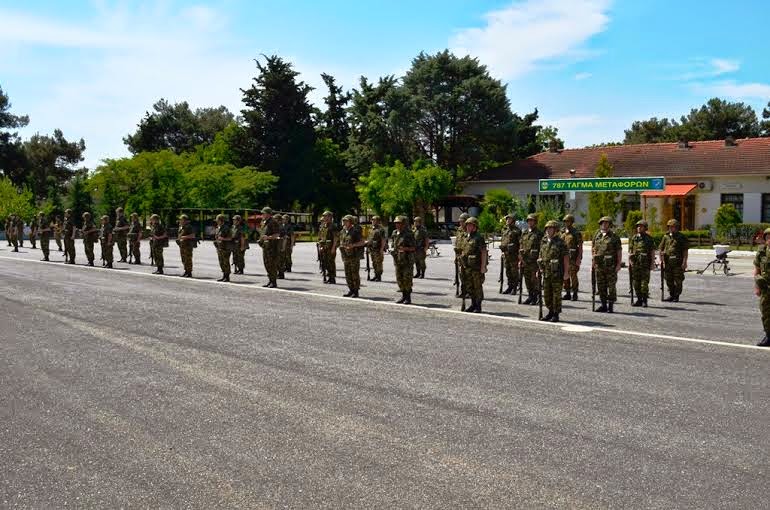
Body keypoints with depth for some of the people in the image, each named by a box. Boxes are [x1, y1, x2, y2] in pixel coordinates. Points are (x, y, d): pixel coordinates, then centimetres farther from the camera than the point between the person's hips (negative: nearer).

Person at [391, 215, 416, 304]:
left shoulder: (409, 234, -8)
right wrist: (392, 249, -1)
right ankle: (403, 296, 19)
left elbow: (413, 248, -9)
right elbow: (392, 244, 20)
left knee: (407, 278, -5)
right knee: (399, 278, 8)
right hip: (398, 259, 6)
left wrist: (405, 248, -25)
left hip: (407, 259, -6)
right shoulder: (394, 233, 10)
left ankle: (408, 297, 3)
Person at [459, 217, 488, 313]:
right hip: (467, 266, 8)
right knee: (469, 286, 12)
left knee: (478, 287, 0)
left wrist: (483, 266, -19)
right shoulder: (466, 237, 13)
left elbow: (484, 252, -13)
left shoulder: (479, 237, -9)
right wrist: (462, 264, 17)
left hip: (476, 267, -7)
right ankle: (473, 304, 23)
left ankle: (478, 306, 7)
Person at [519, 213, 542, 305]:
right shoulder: (524, 233, 14)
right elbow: (521, 247, 16)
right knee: (527, 279, 10)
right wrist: (520, 260, 11)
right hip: (525, 261, 6)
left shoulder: (539, 234, -3)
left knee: (535, 279, -3)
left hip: (534, 261, -6)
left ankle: (535, 298, 5)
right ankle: (530, 296, 20)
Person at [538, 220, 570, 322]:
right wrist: (539, 270, 14)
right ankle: (550, 312, 25)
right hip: (546, 272, 6)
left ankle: (556, 315, 7)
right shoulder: (544, 241, 9)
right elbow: (540, 256, 16)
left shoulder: (560, 243, -9)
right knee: (546, 294, 11)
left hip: (557, 273, -6)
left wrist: (566, 273, -15)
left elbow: (566, 258, -11)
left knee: (556, 294, 0)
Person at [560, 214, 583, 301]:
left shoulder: (576, 233, -5)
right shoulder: (562, 232, 12)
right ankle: (567, 293, 15)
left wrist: (579, 259, -15)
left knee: (573, 276, -5)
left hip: (573, 257, -5)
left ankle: (574, 294, 2)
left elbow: (580, 247, -7)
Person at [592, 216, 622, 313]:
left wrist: (619, 264, -11)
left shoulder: (614, 236, -1)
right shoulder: (597, 236, 11)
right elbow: (594, 249, 19)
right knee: (601, 286, 7)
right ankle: (604, 305, 15)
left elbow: (619, 251, -4)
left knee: (611, 285, -1)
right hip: (599, 265, 4)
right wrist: (594, 261, 10)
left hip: (611, 265, -4)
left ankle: (611, 306, 5)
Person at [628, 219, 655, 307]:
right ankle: (639, 300, 13)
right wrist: (629, 263, 5)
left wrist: (652, 263, -7)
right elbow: (630, 251, 12)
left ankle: (644, 300, -1)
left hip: (645, 264, -4)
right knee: (636, 283, 5)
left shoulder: (649, 239, 2)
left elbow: (652, 252, 1)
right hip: (635, 263, 4)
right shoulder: (633, 238, 11)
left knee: (644, 282, -6)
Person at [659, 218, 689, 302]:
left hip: (678, 262, -4)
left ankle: (676, 296, 7)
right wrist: (662, 261, 2)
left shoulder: (681, 238, 1)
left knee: (678, 280, -1)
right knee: (669, 280, 9)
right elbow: (661, 249, 12)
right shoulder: (666, 237, 12)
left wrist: (684, 262, -13)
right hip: (667, 262, 4)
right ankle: (671, 295, 20)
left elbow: (685, 251, -4)